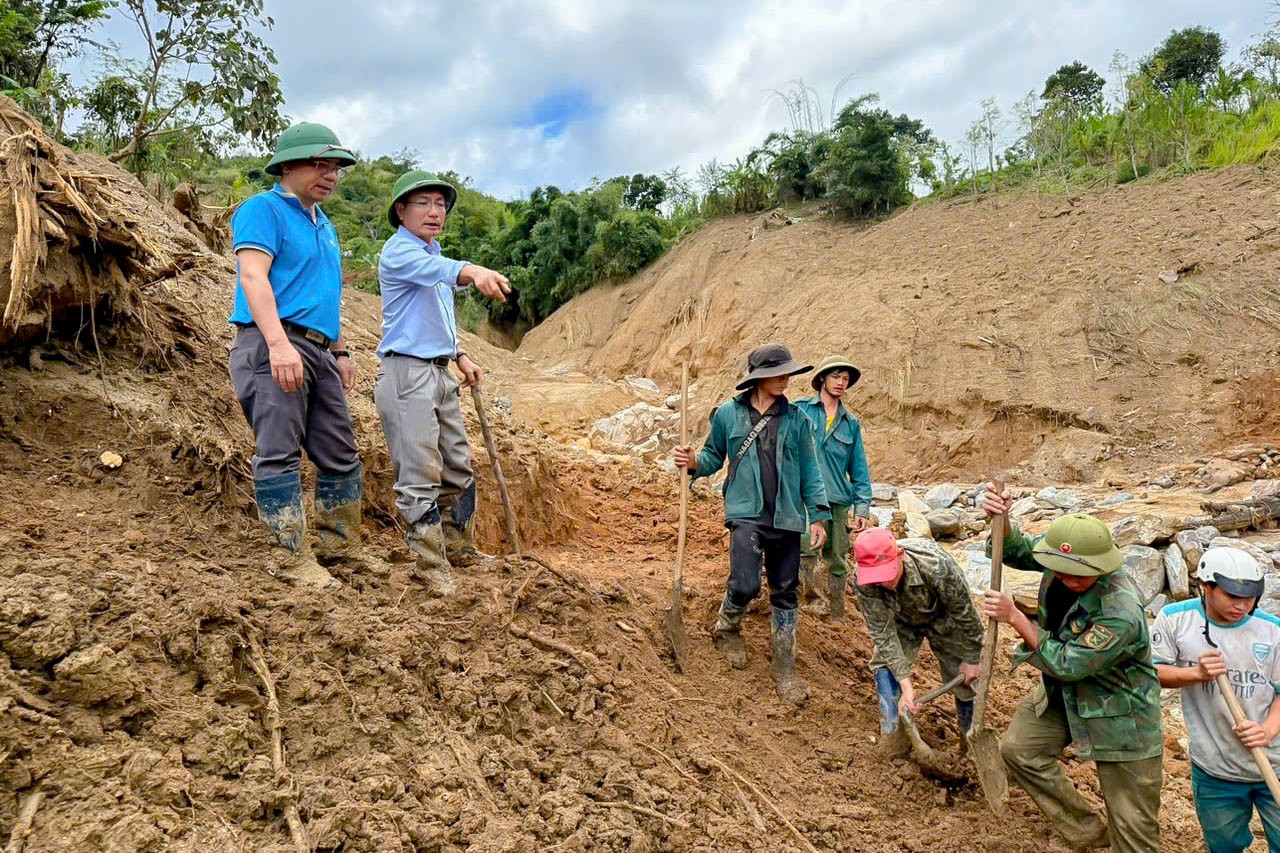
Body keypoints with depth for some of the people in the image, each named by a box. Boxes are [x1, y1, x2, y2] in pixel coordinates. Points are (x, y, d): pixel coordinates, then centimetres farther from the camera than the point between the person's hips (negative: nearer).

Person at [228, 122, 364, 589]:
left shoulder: (323, 225, 25)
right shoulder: (263, 209, -2)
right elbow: (253, 275, -16)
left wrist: (340, 351, 24)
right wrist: (279, 344, -27)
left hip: (317, 352, 9)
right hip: (272, 348, -9)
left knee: (340, 454, 9)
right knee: (280, 454, -7)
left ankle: (340, 542, 20)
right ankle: (291, 557, -2)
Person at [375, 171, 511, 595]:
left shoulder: (433, 254, 18)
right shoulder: (398, 251, -11)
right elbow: (436, 269, -35)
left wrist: (460, 356, 18)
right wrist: (472, 272, -53)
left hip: (441, 373, 10)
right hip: (407, 372, -10)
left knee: (459, 470, 16)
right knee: (420, 478, -7)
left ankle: (460, 550, 30)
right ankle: (431, 568, 2)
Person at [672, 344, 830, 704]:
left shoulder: (795, 419, 5)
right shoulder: (728, 414, 1)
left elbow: (809, 471, 8)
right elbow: (715, 455, 11)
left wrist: (818, 516, 3)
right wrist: (695, 463, -11)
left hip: (786, 517, 3)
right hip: (746, 513, -2)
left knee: (785, 593, 9)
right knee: (745, 585, -17)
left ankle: (785, 670, 25)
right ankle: (727, 628, 19)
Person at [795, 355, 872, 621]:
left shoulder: (850, 423, 15)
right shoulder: (800, 409, 5)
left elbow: (859, 470, 15)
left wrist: (862, 509, 6)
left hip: (838, 500, 4)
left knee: (837, 561, 9)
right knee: (806, 550, -24)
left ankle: (838, 618, 23)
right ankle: (811, 595, -2)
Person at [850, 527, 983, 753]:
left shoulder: (937, 566, -44)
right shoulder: (863, 580, -37)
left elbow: (964, 613, -26)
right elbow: (882, 631, -28)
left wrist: (971, 659, -13)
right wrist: (905, 684, -32)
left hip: (942, 620, -1)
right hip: (902, 622, 2)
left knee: (964, 676, 1)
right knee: (885, 666, -16)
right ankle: (895, 739, -1)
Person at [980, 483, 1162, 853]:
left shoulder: (1121, 613, -37)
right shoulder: (1062, 558, -19)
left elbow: (1066, 664, -30)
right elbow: (1017, 552, 0)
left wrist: (1014, 616, -28)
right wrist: (1000, 519, -22)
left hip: (1117, 711, -7)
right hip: (1062, 692, 7)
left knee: (1132, 822, 4)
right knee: (1018, 749, 12)